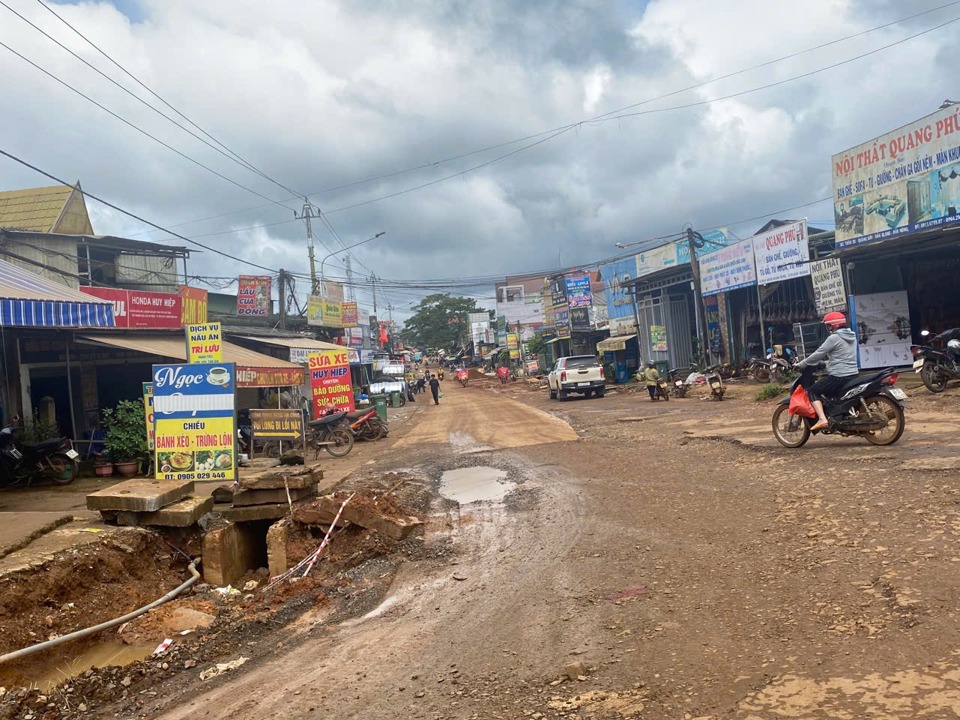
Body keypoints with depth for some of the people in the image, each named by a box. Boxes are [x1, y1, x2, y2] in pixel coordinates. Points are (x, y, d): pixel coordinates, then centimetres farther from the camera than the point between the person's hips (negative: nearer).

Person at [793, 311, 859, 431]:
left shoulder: (834, 338, -13)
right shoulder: (852, 336, 14)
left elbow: (819, 354, -11)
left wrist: (801, 365, -3)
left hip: (839, 376, -9)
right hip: (853, 374, 9)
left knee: (812, 391, -2)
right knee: (826, 389, 31)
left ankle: (822, 419, -17)